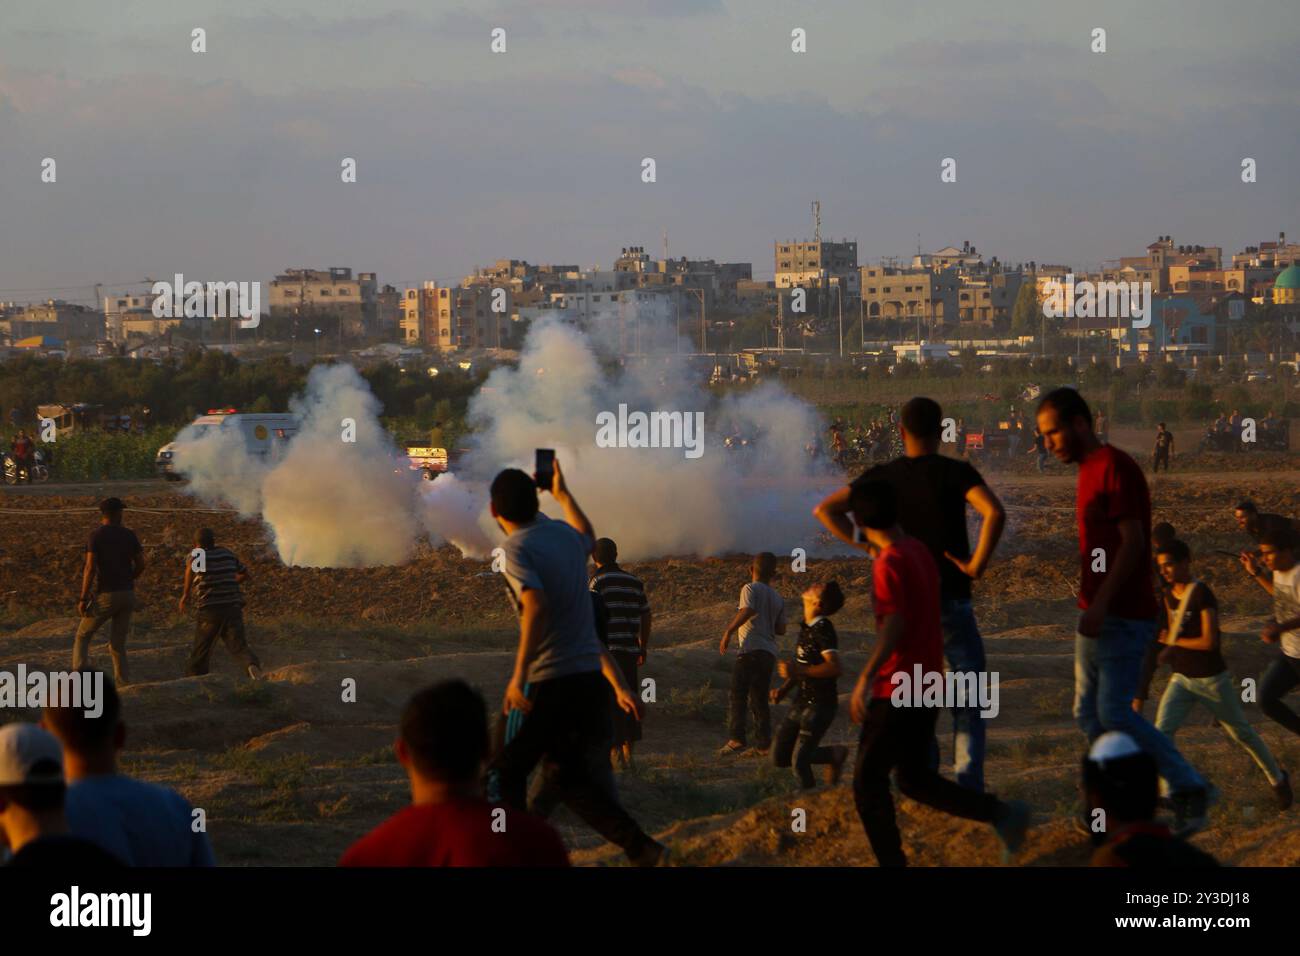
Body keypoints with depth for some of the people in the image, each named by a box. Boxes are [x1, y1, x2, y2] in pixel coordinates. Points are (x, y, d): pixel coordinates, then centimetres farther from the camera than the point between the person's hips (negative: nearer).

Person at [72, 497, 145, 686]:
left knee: (83, 637, 9)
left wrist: (83, 598, -11)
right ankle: (121, 684, 7)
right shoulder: (129, 535, 4)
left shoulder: (96, 536, -9)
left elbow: (90, 568, -16)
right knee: (118, 644, 13)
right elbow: (141, 565, 5)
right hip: (127, 594, 4)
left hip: (105, 595, -4)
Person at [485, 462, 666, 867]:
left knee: (506, 772, 8)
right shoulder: (564, 535, 11)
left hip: (548, 682, -7)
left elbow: (536, 606, -27)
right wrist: (561, 494, 49)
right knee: (572, 779, 15)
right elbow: (589, 538, 37)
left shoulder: (518, 549, -11)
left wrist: (519, 676, -31)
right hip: (590, 677, 7)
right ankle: (641, 848, 4)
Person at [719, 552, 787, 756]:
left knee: (737, 695, -8)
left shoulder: (750, 589, -1)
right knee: (760, 699, 11)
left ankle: (736, 738, -20)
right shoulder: (777, 598, 18)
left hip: (751, 650, -7)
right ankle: (763, 743, 8)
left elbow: (747, 610, -20)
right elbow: (781, 629, 17)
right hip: (770, 653, 7)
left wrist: (729, 631, -16)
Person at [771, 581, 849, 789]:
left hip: (819, 706, -9)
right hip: (801, 702, 9)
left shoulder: (822, 629, -17)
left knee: (799, 761, -11)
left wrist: (797, 671, -26)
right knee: (780, 758, 11)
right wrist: (784, 689, 9)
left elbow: (833, 667, -28)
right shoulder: (806, 627, 10)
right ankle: (834, 755, 23)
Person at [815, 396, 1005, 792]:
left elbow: (825, 510, 0)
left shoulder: (882, 476, 2)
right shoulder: (956, 472, -8)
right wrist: (978, 564, -14)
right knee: (968, 699, 5)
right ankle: (969, 787, -4)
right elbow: (994, 513, -25)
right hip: (950, 597, -3)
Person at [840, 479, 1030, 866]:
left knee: (868, 781, 2)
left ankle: (892, 861, 2)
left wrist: (865, 680, -31)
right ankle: (1001, 814, 5)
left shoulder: (889, 563, -17)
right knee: (915, 779, 16)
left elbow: (894, 623, -28)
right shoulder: (920, 551, 9)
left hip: (896, 689, -9)